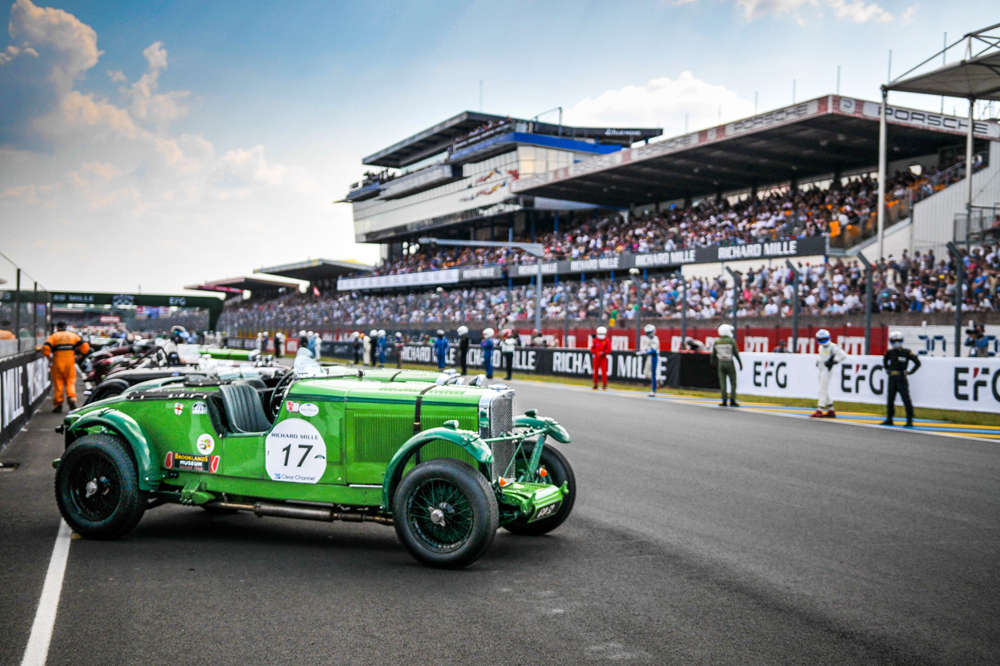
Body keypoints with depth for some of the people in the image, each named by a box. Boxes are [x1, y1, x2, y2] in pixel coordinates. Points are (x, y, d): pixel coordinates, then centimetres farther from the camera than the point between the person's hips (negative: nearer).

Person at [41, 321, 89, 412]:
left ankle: (58, 405, 4)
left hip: (57, 362, -1)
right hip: (70, 361, 1)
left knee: (58, 383, 4)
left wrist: (49, 356, 9)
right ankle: (71, 398, -16)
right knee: (70, 382, 8)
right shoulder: (73, 335, 12)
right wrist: (79, 355, 17)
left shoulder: (53, 336, 5)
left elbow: (45, 348, -8)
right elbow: (85, 347, 4)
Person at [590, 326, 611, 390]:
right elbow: (592, 349, 5)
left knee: (604, 371, -8)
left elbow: (609, 349, -3)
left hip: (603, 358, -2)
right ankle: (595, 384, 19)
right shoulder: (595, 340, 3)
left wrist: (604, 353, -20)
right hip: (596, 358, 2)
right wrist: (596, 353, -13)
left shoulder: (607, 340, -2)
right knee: (595, 371, 7)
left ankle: (605, 384, 0)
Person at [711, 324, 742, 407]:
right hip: (730, 363, -3)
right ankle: (732, 400, 0)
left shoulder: (716, 342, 2)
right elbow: (736, 353, -8)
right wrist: (740, 363, 0)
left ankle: (724, 401, 2)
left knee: (722, 382, 4)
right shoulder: (731, 341, -9)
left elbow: (713, 354, 9)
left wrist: (713, 362, 24)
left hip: (720, 363, 3)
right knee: (733, 382, 5)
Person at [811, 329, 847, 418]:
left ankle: (820, 410, -13)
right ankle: (831, 411, 19)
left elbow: (843, 355, -19)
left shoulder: (832, 347, -13)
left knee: (823, 390, -12)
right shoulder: (821, 347, 14)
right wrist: (818, 361, 14)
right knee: (825, 390, 12)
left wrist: (833, 362, -19)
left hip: (827, 370, -10)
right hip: (821, 370, 10)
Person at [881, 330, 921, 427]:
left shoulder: (906, 352, -5)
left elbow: (917, 363, 1)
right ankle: (889, 419, 16)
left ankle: (909, 420, 0)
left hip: (902, 379, -5)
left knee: (906, 399, -5)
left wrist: (910, 372, 0)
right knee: (890, 399, 7)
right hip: (892, 379, 5)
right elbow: (885, 360, 30)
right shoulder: (889, 352, 8)